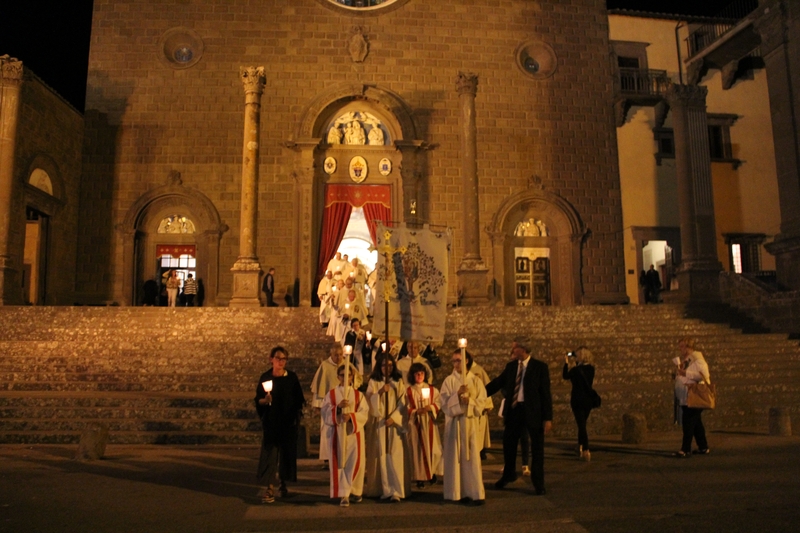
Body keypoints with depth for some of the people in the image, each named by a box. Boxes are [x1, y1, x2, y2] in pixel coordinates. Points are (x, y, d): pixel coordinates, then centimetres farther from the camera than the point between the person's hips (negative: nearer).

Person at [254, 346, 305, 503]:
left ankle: (283, 484, 25)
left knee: (287, 452, 8)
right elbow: (258, 400, 0)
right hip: (271, 421, -1)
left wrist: (297, 417, -3)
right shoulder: (265, 377, -1)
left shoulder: (292, 377, 1)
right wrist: (265, 400, -21)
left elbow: (299, 399, 4)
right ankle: (269, 488, -4)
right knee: (269, 453, -7)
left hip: (289, 422, 1)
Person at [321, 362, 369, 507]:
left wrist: (352, 416, -20)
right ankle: (344, 494, 2)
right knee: (340, 463, -3)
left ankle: (355, 491, 21)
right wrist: (338, 407, -19)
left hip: (354, 433, 1)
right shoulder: (331, 394, 6)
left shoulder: (358, 395, 7)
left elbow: (364, 413, -3)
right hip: (337, 433, 0)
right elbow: (325, 413, -4)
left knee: (355, 462, 1)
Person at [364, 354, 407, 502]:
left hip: (394, 423, 0)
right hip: (378, 424, 0)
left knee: (395, 457, -7)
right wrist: (380, 392, -20)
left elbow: (402, 403, 2)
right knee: (381, 456, -1)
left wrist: (393, 417, -11)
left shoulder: (399, 383, 8)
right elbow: (369, 400, -3)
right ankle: (383, 489, 5)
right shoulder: (373, 382, 7)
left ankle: (396, 491, -8)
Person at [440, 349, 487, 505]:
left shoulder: (475, 380, 5)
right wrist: (457, 395, -19)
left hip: (471, 422, 1)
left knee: (472, 457, -2)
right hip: (454, 423, 0)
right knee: (456, 456, 0)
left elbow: (482, 402, 2)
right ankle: (459, 492, 8)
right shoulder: (449, 381, 1)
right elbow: (445, 403, -4)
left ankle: (476, 493, 3)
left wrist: (469, 401, -15)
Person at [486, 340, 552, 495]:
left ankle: (538, 483, 23)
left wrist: (548, 417, -12)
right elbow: (497, 383, 9)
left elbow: (546, 393, -8)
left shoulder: (540, 367, -7)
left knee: (537, 448, 7)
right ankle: (508, 475, 37)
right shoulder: (511, 366, 7)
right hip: (514, 410, 4)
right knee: (508, 443, 14)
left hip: (533, 411, -4)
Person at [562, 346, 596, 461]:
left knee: (581, 425, -2)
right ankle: (581, 447, 30)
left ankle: (586, 451, -6)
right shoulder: (591, 368, 0)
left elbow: (565, 376, 2)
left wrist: (566, 362, 9)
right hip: (588, 400, 6)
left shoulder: (576, 369, -16)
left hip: (577, 400, -6)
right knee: (582, 424, 20)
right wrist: (574, 364, 15)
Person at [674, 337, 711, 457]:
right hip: (685, 397, 9)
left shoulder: (697, 359, -12)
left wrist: (686, 373, -26)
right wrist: (678, 374, 11)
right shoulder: (685, 360, 16)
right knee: (696, 423, 14)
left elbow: (704, 375, -24)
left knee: (689, 423, -10)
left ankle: (686, 450, -9)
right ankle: (703, 447, 22)